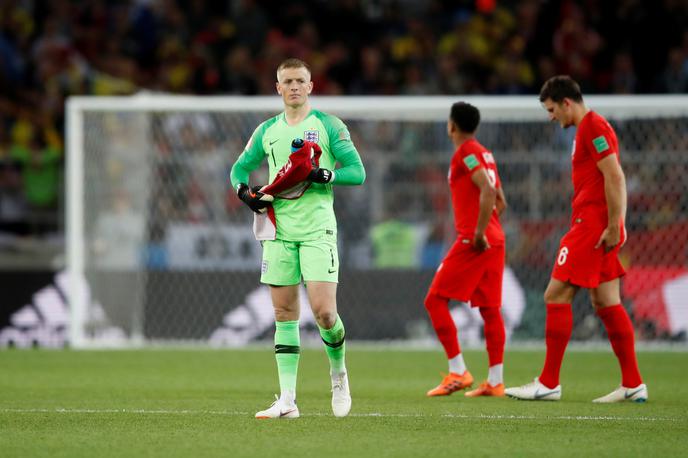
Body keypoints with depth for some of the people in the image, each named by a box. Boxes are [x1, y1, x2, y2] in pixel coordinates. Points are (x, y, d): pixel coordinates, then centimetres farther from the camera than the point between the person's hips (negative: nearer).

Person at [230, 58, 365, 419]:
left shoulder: (328, 125, 2)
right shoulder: (268, 131, 13)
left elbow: (357, 171, -2)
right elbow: (239, 168, 22)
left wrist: (323, 175, -18)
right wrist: (244, 191, 0)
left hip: (318, 229, -4)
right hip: (279, 229, 4)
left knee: (323, 311, -13)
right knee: (284, 313, 1)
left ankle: (338, 372, 16)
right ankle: (287, 400, 2)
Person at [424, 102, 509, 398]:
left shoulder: (465, 153, -9)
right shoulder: (485, 154, 19)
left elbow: (488, 191, -22)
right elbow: (500, 202, 22)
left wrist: (478, 233, -22)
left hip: (473, 242, -9)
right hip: (495, 240, 9)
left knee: (435, 300, -4)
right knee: (490, 309, 7)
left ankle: (458, 372, -10)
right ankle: (495, 382, 3)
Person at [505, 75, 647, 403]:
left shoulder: (593, 128, -12)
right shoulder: (589, 128, 19)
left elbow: (614, 177, -20)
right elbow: (611, 179, 23)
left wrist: (613, 227, -22)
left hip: (592, 225, -10)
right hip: (596, 226, 10)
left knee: (556, 296, -9)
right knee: (606, 303, 8)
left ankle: (549, 384, -8)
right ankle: (633, 385, 7)